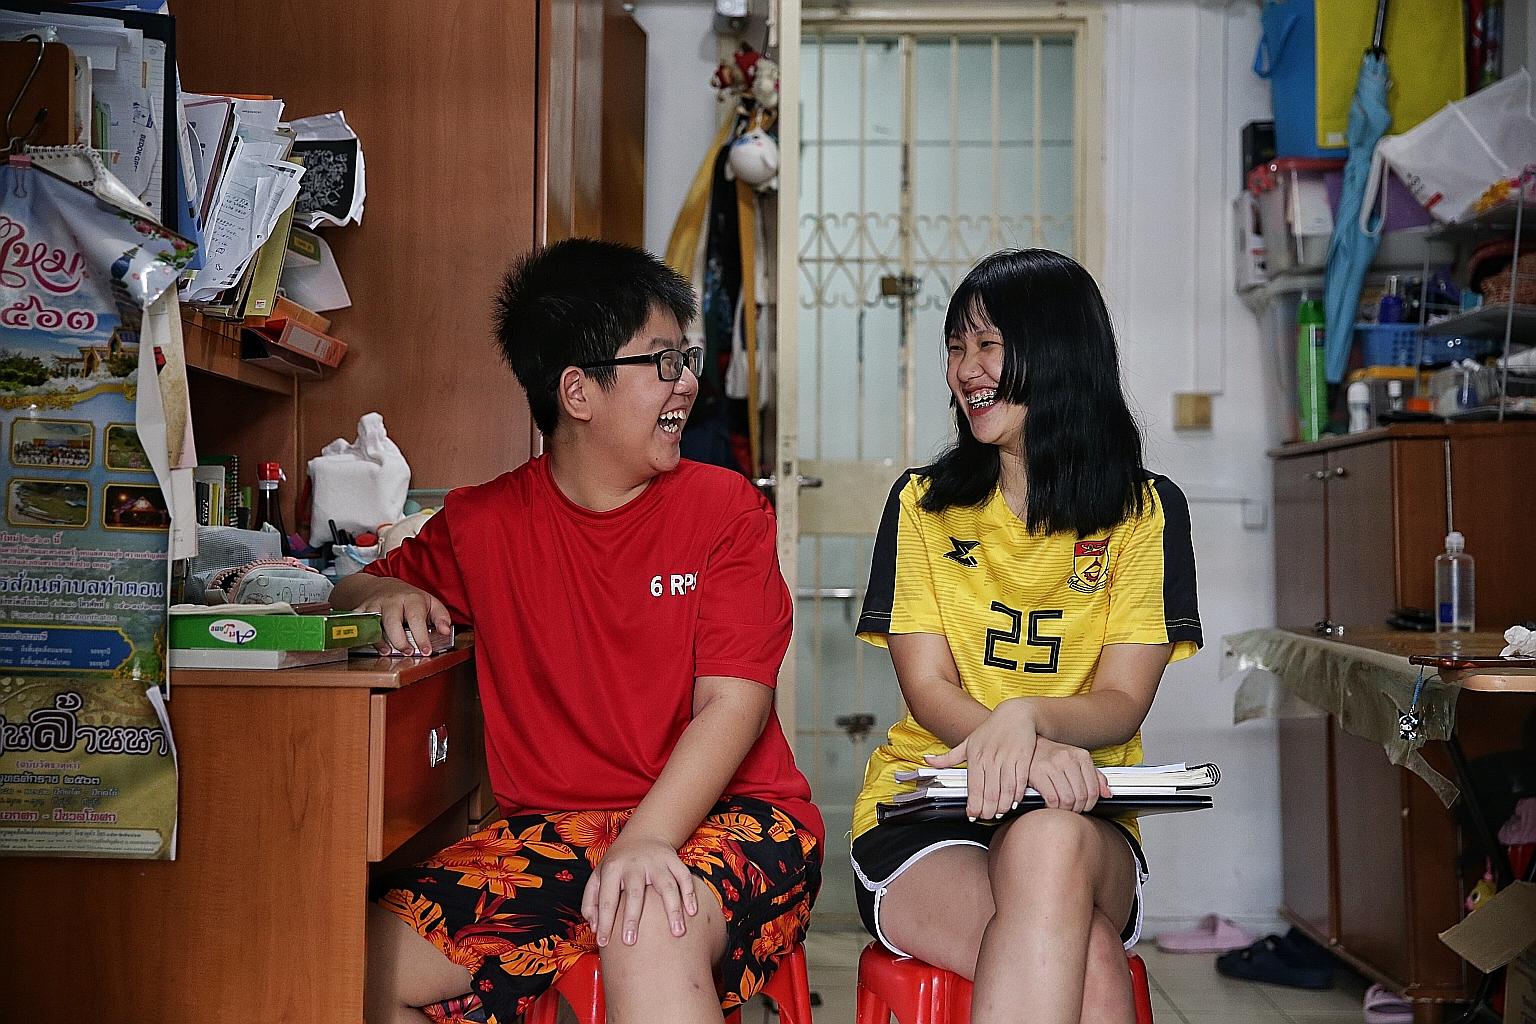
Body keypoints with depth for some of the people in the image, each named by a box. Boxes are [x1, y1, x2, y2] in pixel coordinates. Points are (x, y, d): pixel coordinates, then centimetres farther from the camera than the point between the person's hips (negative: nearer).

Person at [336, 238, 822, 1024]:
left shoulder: (724, 507, 0)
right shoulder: (482, 524, 8)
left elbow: (735, 700, -9)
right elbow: (350, 596, 23)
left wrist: (648, 839, -25)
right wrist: (387, 595, -3)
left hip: (722, 814, -4)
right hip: (547, 832, 4)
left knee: (650, 929, -38)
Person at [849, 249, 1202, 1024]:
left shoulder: (1146, 511, 6)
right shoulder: (923, 503, 8)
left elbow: (1122, 703, -2)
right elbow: (929, 691, -2)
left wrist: (1025, 715, -26)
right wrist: (1024, 751, -24)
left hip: (1080, 819, 1)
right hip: (925, 809, -1)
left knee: (1049, 844, -38)